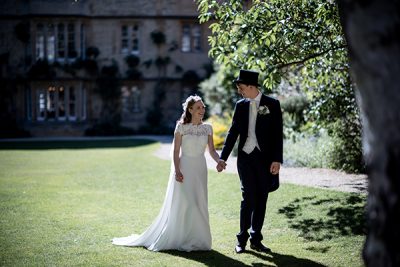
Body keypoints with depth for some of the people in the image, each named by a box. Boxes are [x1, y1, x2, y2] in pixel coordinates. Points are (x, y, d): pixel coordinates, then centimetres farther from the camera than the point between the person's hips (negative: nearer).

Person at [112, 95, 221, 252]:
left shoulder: (207, 128, 5)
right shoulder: (181, 127, -6)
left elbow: (212, 151, 2)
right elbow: (176, 151, -6)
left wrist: (220, 161, -17)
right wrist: (177, 171, -16)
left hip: (200, 169, 4)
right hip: (184, 168, -4)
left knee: (199, 205, 7)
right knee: (182, 203, -4)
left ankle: (196, 239, 17)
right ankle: (180, 239, 8)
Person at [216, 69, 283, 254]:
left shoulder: (272, 104, -1)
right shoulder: (241, 105, 7)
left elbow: (278, 134, -4)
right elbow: (233, 132, 9)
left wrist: (277, 160, -11)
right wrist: (223, 157, 4)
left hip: (265, 158, -1)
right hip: (245, 157, 1)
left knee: (261, 199, 6)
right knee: (248, 198, -5)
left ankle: (256, 240, 16)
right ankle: (242, 239, 6)